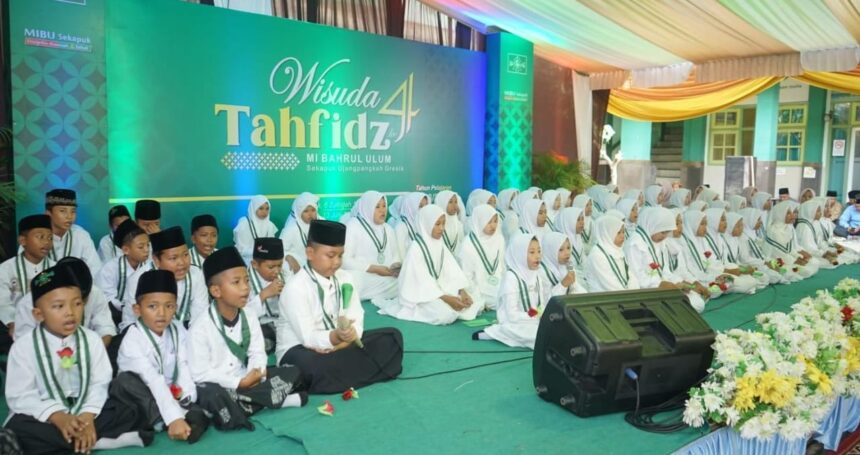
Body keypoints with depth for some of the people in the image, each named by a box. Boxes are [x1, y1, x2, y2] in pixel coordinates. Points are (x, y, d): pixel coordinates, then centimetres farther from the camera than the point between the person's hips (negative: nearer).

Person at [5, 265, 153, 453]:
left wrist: (88, 415, -23)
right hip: (44, 417, -1)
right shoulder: (23, 347, -7)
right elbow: (20, 396, -11)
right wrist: (57, 416, -25)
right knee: (17, 429, -33)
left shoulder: (92, 340, -1)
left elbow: (100, 383, -5)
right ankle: (97, 440, -28)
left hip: (84, 414, 1)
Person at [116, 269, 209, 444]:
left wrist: (185, 392, -33)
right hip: (142, 397, -4)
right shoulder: (133, 339, -23)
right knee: (126, 380, -34)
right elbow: (152, 380, -35)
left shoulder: (178, 330, -5)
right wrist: (174, 418, -44)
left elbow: (184, 366, -11)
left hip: (170, 393, 4)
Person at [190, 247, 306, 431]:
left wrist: (255, 374, -21)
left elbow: (257, 353, 1)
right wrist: (239, 383, -23)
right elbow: (200, 374, -18)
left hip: (245, 381, 6)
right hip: (215, 386, -6)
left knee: (293, 372, -5)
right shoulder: (200, 327, -17)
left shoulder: (249, 317, 1)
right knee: (213, 397, -40)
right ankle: (275, 398, -23)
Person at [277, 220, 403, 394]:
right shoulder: (296, 287, -17)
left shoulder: (345, 278, 3)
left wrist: (343, 341, -23)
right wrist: (336, 337, -40)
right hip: (301, 350, -7)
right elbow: (308, 338, -22)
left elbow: (356, 321, -4)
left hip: (340, 345, 7)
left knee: (392, 337, -5)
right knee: (310, 365, -42)